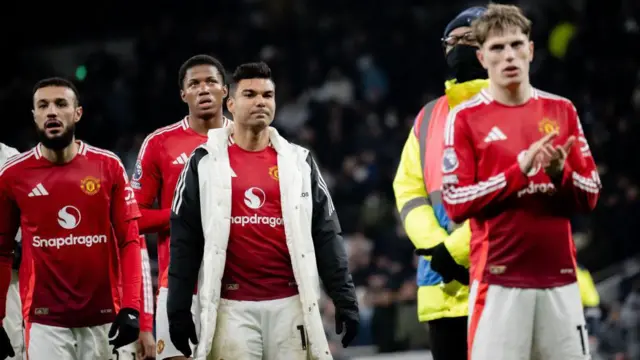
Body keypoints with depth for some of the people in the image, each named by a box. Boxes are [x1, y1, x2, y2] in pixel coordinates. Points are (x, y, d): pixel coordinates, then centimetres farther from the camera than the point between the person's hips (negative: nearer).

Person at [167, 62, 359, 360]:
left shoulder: (298, 162, 9)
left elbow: (326, 236, 9)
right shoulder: (205, 163, 3)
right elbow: (184, 242, 3)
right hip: (231, 308, -2)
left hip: (290, 304, 2)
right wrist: (178, 311, -2)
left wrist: (345, 299, 2)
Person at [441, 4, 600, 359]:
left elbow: (590, 196, 11)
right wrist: (519, 170, -15)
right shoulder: (465, 118, 0)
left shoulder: (562, 111, 12)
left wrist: (560, 173, -10)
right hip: (499, 279, -4)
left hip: (559, 276, 4)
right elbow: (456, 203, -8)